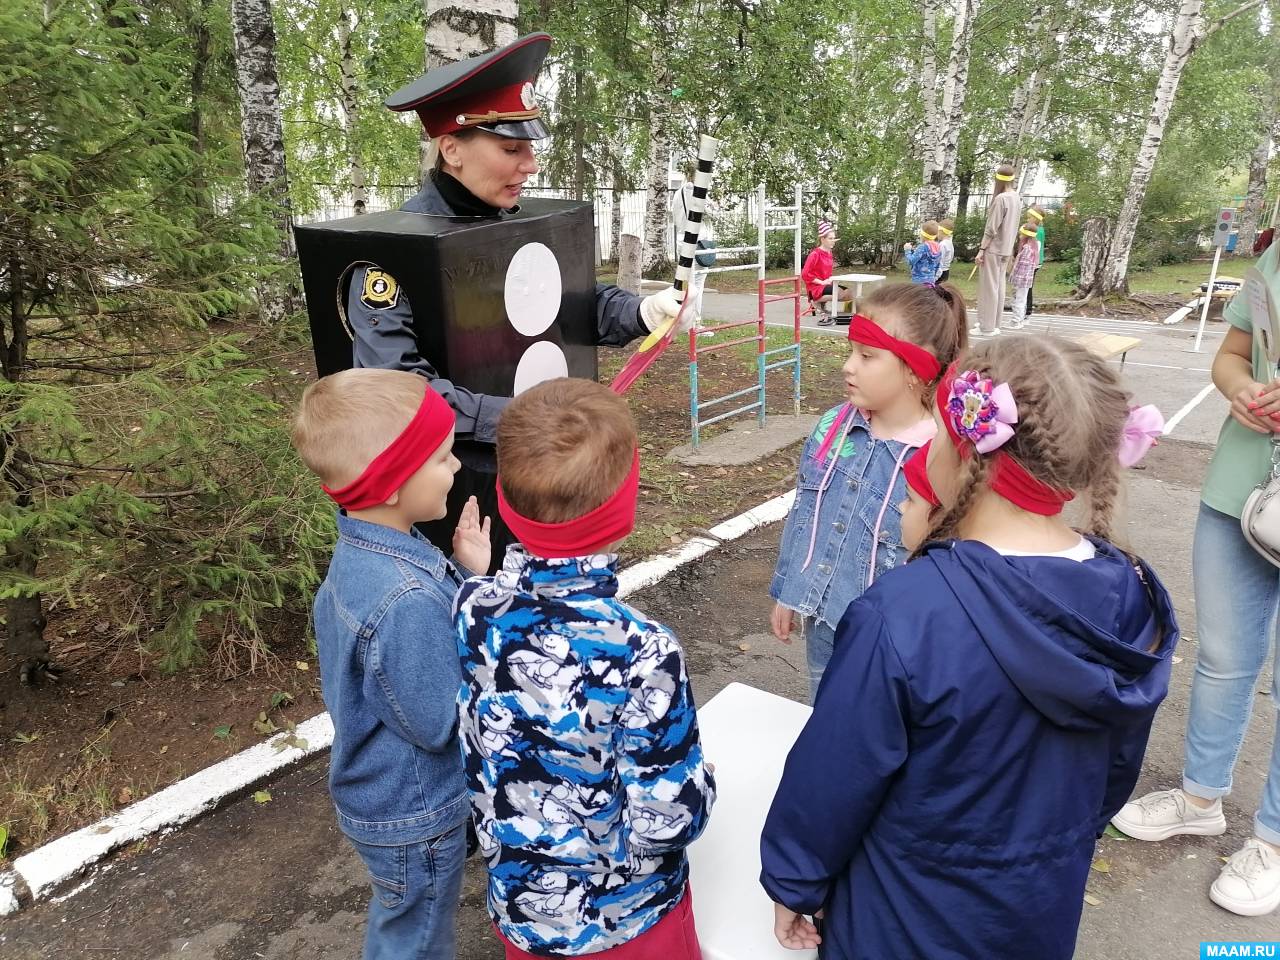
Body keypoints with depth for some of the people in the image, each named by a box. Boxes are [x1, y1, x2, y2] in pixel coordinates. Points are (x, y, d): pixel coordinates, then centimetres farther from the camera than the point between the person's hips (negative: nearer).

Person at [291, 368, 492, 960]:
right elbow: (443, 724, -27)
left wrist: (466, 576, -12)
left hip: (383, 795, 8)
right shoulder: (406, 601, -37)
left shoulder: (361, 552, -7)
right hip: (415, 819, -8)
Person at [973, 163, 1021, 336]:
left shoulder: (1000, 198, -16)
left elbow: (991, 228, -18)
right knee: (998, 287, 12)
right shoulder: (1016, 198, 9)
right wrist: (1009, 248, 18)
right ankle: (994, 324, 17)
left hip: (993, 249, -8)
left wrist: (981, 249, -14)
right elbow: (1013, 226, 13)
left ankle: (987, 326, -1)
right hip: (1006, 249, 8)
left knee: (988, 287, -4)